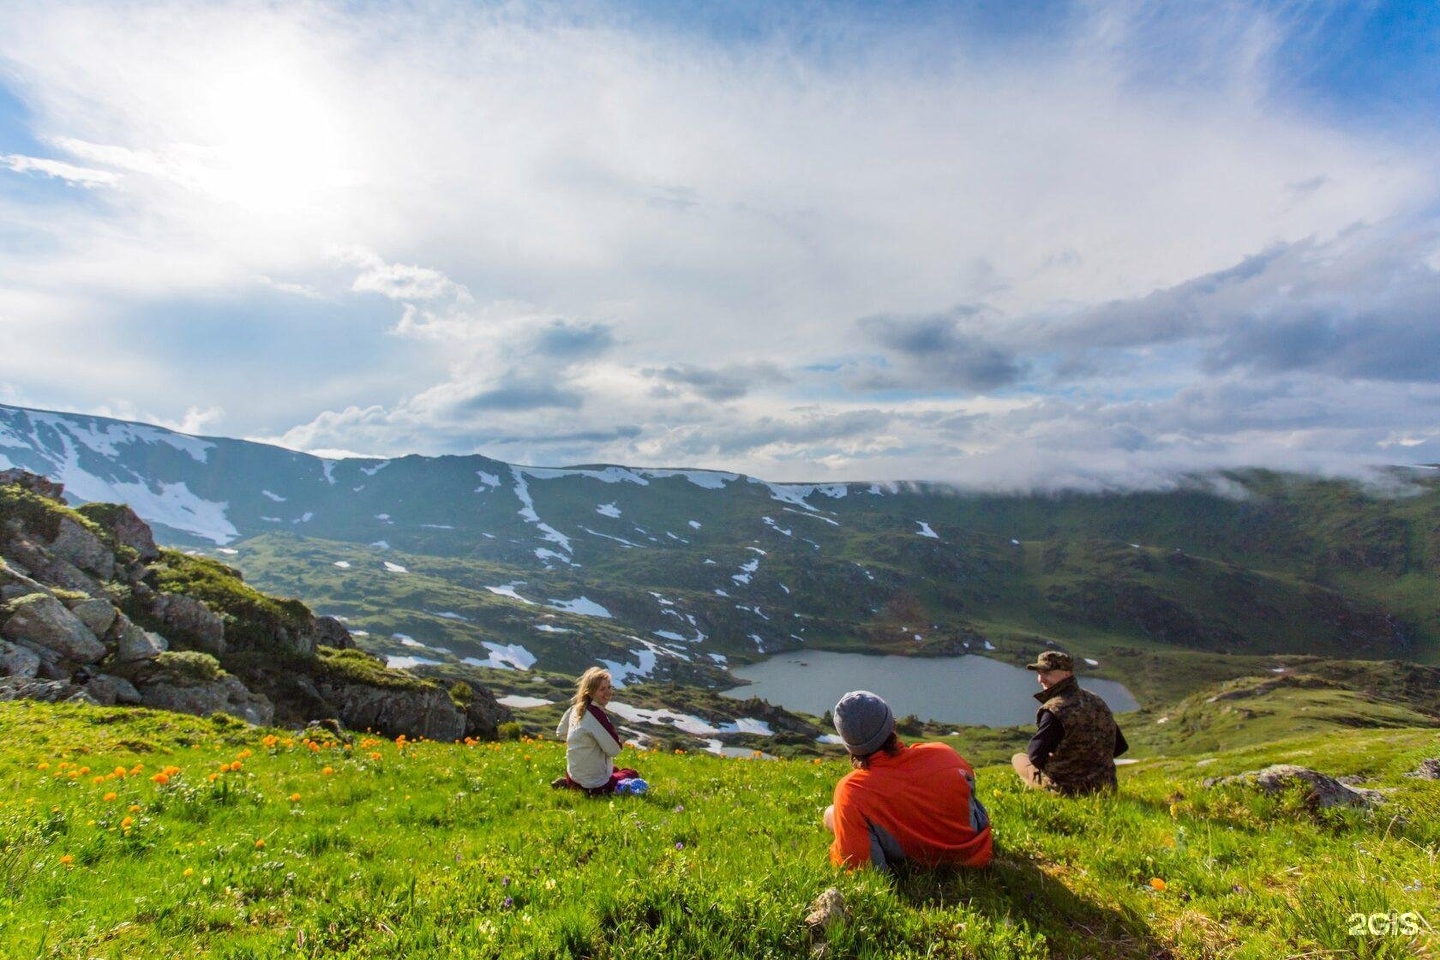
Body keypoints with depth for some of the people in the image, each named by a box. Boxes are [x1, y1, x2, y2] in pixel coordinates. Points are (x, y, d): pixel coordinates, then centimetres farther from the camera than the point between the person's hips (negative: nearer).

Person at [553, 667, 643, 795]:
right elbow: (614, 749, -22)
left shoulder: (576, 709, -2)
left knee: (615, 769, 35)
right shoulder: (597, 715, -27)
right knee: (632, 775, 16)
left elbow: (561, 733, 13)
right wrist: (621, 743, 0)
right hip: (594, 785, -7)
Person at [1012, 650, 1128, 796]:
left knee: (1018, 758, 16)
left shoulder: (1054, 709, -23)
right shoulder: (1096, 701, 2)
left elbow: (1036, 756, -21)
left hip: (1066, 790, -7)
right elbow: (1120, 747, 10)